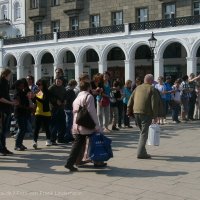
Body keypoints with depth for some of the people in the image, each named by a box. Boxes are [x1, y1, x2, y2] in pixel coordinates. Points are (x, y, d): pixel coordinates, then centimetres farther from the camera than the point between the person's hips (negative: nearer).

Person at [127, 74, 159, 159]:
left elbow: (131, 100, 13)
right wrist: (155, 116, -8)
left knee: (142, 131, 19)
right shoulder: (152, 89, -2)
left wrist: (129, 112, 16)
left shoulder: (137, 88, 15)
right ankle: (141, 153, -7)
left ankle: (142, 151, 24)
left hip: (136, 112, 6)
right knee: (144, 133, -2)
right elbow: (154, 104, -9)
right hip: (146, 113, -6)